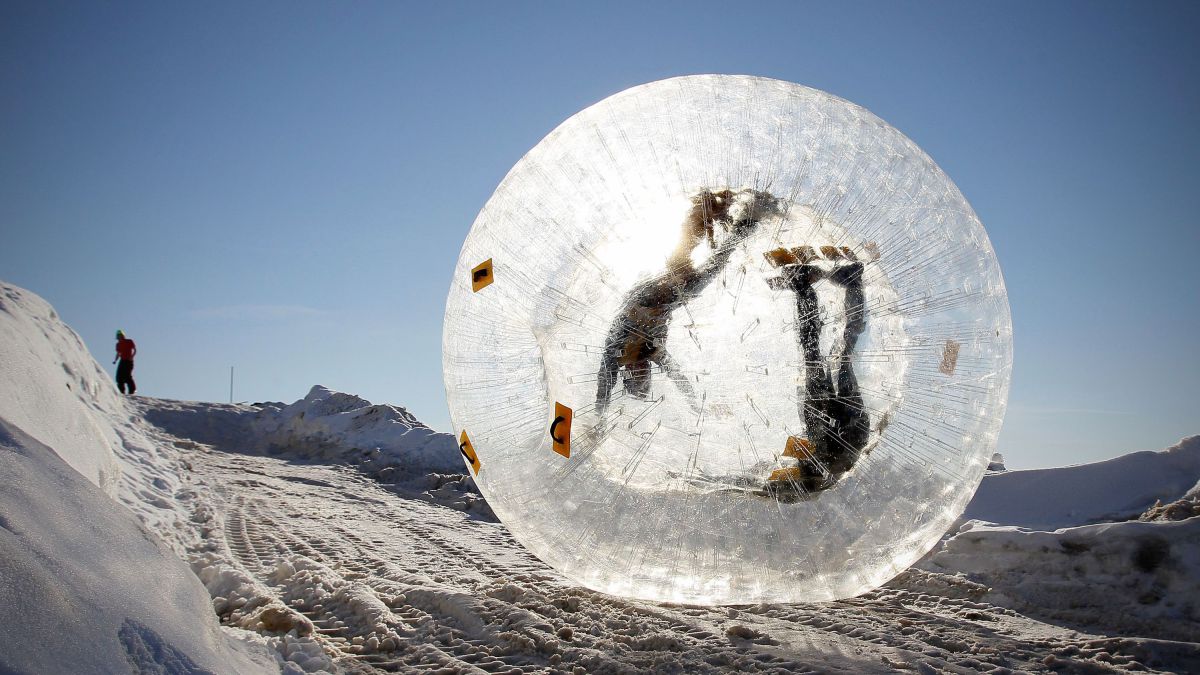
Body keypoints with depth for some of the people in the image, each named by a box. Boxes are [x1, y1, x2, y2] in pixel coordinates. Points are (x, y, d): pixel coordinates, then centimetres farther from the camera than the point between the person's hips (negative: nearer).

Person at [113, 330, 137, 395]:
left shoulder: (129, 342, -1)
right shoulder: (118, 344, 13)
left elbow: (135, 350, -1)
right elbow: (118, 354, 20)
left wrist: (131, 357, -16)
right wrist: (115, 360, 4)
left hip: (128, 361, -5)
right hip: (122, 361, 5)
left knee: (127, 375, -15)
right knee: (119, 376, -4)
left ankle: (132, 390, -6)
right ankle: (122, 391, 3)